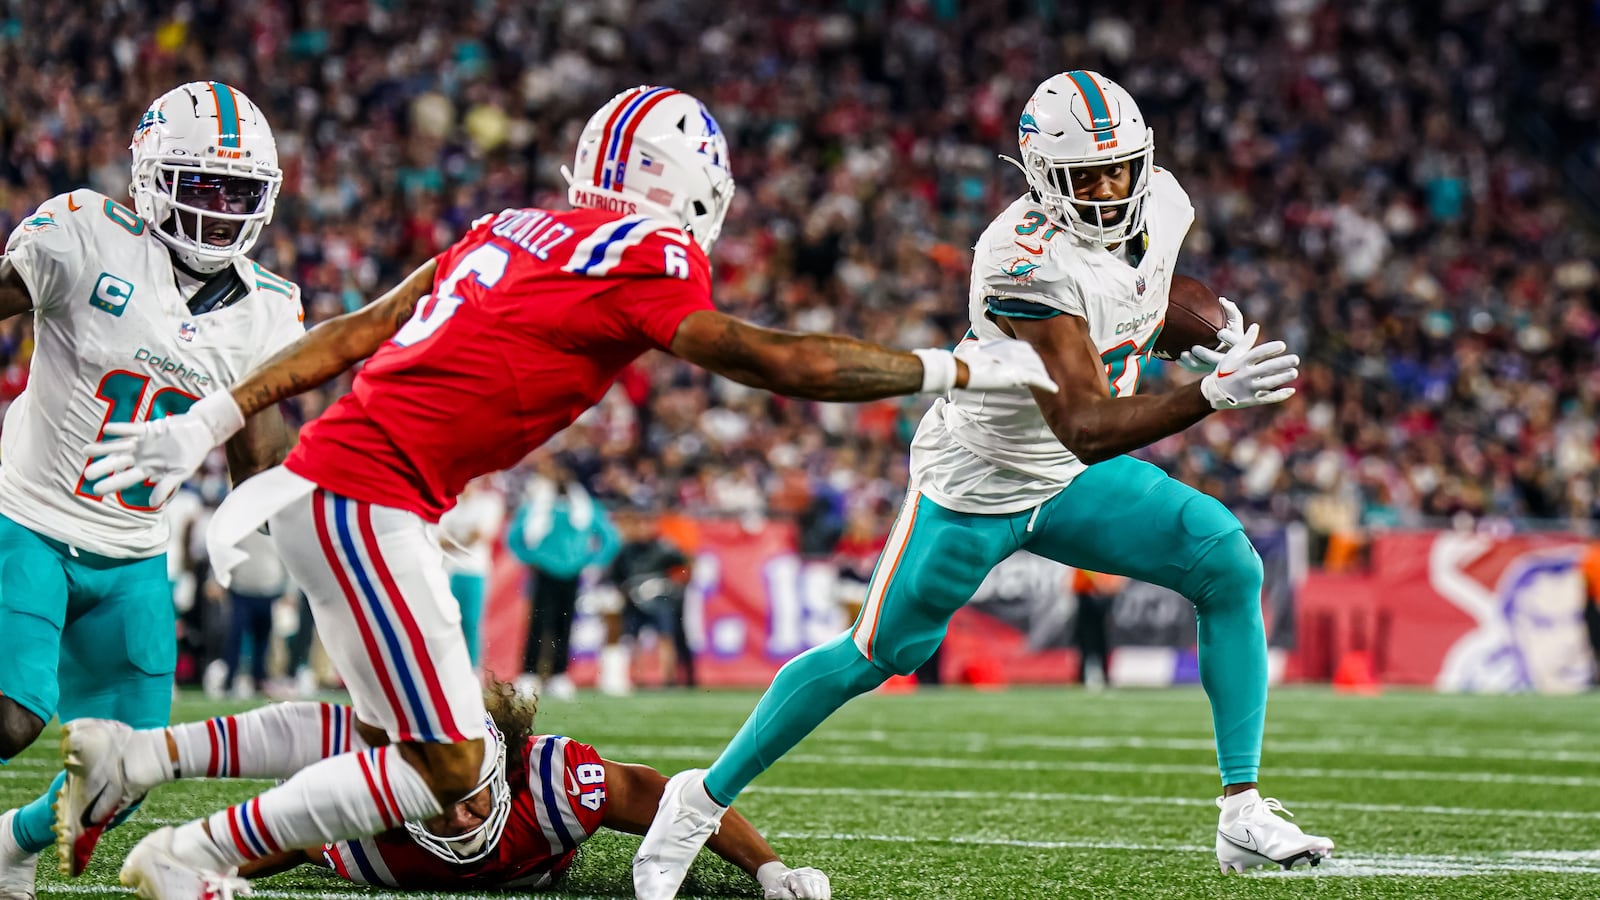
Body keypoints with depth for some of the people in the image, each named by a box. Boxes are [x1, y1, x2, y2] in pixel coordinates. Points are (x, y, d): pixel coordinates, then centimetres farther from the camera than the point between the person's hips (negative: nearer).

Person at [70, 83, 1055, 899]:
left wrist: (213, 421, 16)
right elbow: (778, 361, -9)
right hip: (366, 499, -9)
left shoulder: (514, 231, 16)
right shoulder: (647, 256, -9)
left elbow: (355, 332, 15)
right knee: (447, 772, -6)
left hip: (327, 476, 9)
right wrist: (955, 369, 1)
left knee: (395, 726, 17)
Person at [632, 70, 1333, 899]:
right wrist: (1211, 395, -50)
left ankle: (1243, 815, -5)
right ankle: (703, 799, 18)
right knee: (877, 656, 0)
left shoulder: (1163, 204, -8)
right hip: (977, 481, -7)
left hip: (1074, 483, 7)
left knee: (1232, 571, -9)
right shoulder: (1027, 261, -34)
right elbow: (1086, 429, -39)